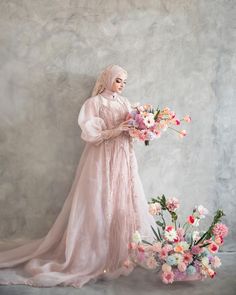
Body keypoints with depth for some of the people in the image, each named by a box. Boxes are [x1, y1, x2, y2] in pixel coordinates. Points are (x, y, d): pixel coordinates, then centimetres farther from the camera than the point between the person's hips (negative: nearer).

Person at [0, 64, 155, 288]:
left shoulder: (125, 102, 13)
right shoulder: (94, 102, -5)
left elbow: (128, 131, 12)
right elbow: (92, 135, -13)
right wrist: (117, 130, -17)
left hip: (123, 159, 6)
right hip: (102, 160, -6)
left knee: (124, 202, 7)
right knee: (99, 204, -3)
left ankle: (124, 250, 17)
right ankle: (96, 254, 7)